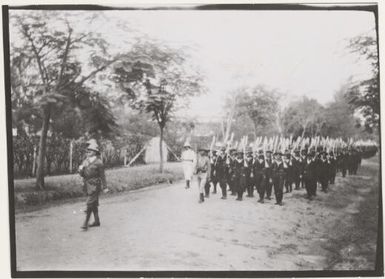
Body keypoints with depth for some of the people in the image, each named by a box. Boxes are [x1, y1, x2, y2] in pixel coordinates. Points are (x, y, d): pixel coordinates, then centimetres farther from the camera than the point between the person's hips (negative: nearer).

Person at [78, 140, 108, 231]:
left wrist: (105, 187, -6)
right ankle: (97, 221, 25)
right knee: (94, 204, 15)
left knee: (90, 203, -11)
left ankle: (86, 223, -11)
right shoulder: (85, 161, 10)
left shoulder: (98, 162, -9)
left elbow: (102, 175, -7)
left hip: (94, 185, -7)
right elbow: (82, 174, 13)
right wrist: (80, 169, -9)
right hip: (87, 185, 7)